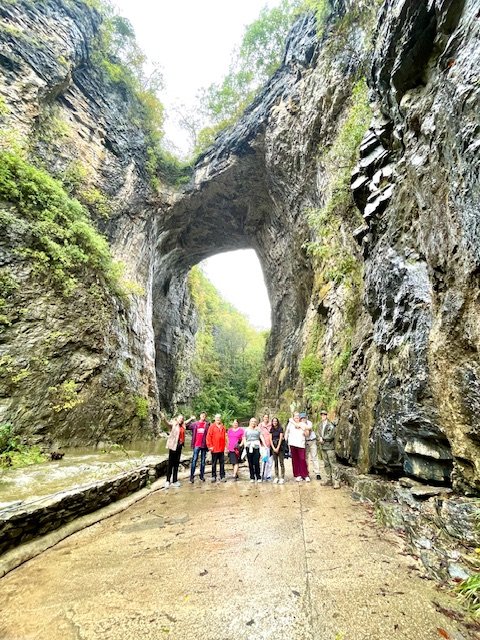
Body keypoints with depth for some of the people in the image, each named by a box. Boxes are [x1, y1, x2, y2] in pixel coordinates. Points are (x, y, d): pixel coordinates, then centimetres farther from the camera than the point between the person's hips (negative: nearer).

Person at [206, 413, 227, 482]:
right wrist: (210, 446, -11)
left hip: (222, 448, 4)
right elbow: (208, 437, -8)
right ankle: (213, 476, 16)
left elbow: (225, 437, 10)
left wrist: (225, 446, 5)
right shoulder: (212, 426, -4)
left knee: (222, 463, 8)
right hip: (214, 448, -3)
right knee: (214, 463, 7)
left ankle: (222, 476, 15)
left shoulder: (223, 427, 9)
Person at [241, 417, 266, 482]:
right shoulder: (247, 429, 13)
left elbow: (261, 437, 5)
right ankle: (252, 477, 12)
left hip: (256, 447, 0)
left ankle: (258, 477, 5)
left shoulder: (258, 429, 13)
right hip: (249, 447, 1)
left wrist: (264, 445, -5)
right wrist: (245, 444, -4)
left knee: (256, 462, -6)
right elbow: (244, 438, 12)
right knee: (250, 463, 2)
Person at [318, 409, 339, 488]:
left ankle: (336, 481, -3)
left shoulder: (330, 425, -9)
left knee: (333, 464, -6)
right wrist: (320, 438, -5)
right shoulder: (320, 425, 13)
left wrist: (323, 438, -8)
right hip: (323, 447, 7)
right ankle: (329, 480, 21)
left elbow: (330, 436, -16)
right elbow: (319, 434, 16)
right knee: (326, 464, 12)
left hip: (330, 447, -7)